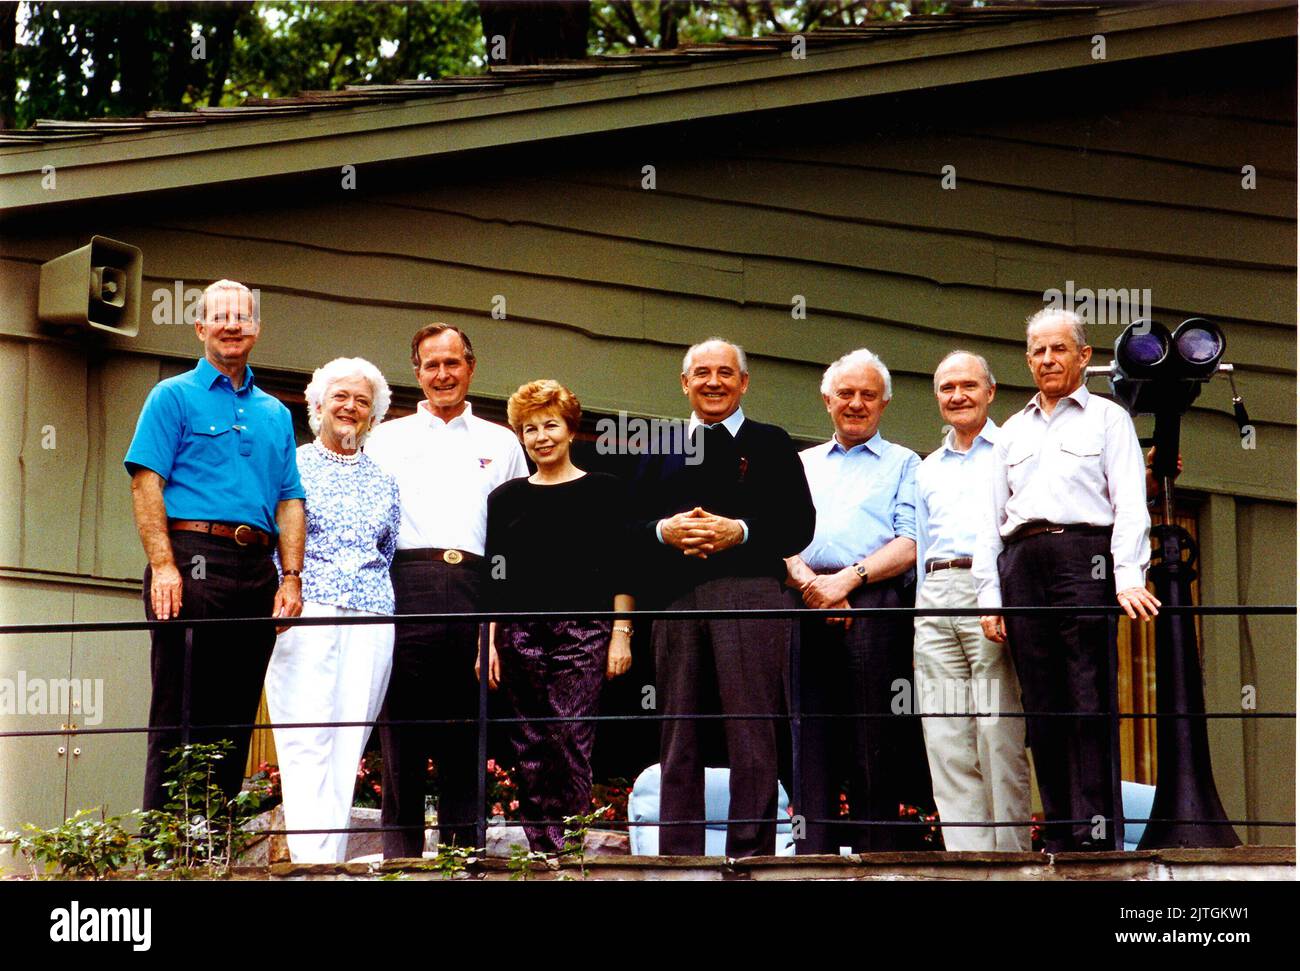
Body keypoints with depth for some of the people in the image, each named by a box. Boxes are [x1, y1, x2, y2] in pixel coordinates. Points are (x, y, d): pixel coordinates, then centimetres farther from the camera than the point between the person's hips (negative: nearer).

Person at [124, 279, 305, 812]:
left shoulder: (275, 414, 22)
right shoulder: (174, 396, 7)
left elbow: (289, 501, 18)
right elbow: (147, 482, -3)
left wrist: (291, 577, 4)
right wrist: (164, 565, -15)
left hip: (256, 569, 5)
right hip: (192, 558, -5)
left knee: (236, 716, 5)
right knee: (180, 716, -7)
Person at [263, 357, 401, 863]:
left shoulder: (382, 482, 20)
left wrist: (388, 602, 9)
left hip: (369, 622, 3)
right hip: (304, 614, -3)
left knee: (349, 745, -2)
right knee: (305, 741, -12)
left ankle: (331, 862, -1)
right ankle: (311, 863, -18)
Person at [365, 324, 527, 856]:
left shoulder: (501, 444, 19)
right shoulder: (387, 439, 16)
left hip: (477, 591, 1)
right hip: (406, 585, -1)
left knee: (466, 733, 0)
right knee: (402, 727, -5)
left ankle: (461, 849, 2)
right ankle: (400, 853, -3)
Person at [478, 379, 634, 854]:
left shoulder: (603, 490, 8)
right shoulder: (506, 497, 14)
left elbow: (620, 569, 5)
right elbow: (492, 577, 14)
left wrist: (621, 634, -4)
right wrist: (489, 641, 5)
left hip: (582, 635, -3)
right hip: (520, 636, 3)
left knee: (572, 741, -13)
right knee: (531, 752, 0)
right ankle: (544, 854, 2)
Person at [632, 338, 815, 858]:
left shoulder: (771, 444, 12)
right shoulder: (660, 450, 21)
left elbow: (799, 525, 3)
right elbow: (631, 527, 14)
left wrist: (740, 531, -11)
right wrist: (665, 530, -7)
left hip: (750, 594, -3)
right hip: (676, 600, 3)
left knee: (750, 731, -8)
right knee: (678, 734, 3)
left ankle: (751, 851, -8)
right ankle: (678, 857, 6)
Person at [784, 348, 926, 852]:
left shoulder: (903, 464, 14)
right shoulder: (802, 464, 25)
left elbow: (911, 544, 1)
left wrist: (847, 578, -12)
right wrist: (805, 578, -7)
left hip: (874, 606, -3)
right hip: (807, 607, 3)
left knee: (876, 744, -8)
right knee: (812, 738, -2)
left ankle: (878, 854, -7)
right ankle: (814, 854, -2)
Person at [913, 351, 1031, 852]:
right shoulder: (928, 470, 25)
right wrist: (922, 609, 14)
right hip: (935, 597, 5)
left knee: (998, 735, -11)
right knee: (945, 741, -2)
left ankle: (1010, 852, -9)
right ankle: (966, 856, -1)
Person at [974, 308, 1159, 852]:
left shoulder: (1108, 419, 13)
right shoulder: (1012, 432, 25)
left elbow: (1130, 504, 1)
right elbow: (993, 517, 20)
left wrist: (1127, 576, -13)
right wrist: (989, 595, 8)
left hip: (1084, 557, -4)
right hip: (1021, 565, 4)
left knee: (1089, 703, -11)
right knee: (1042, 705, -2)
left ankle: (1096, 836, -15)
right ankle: (1059, 837, -2)